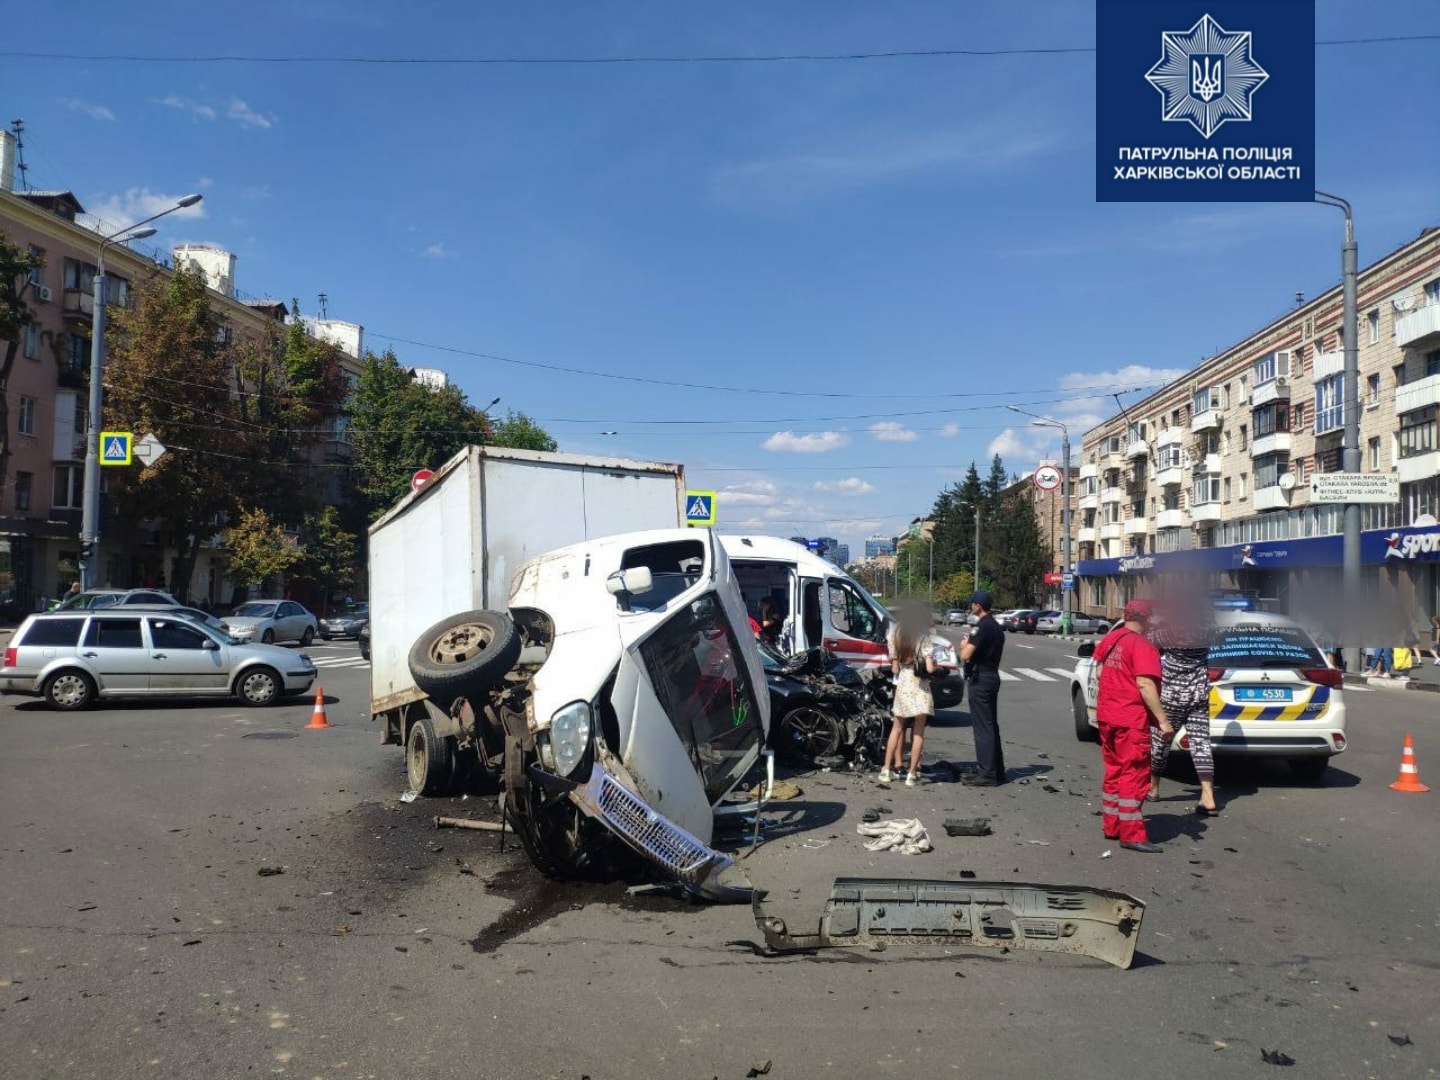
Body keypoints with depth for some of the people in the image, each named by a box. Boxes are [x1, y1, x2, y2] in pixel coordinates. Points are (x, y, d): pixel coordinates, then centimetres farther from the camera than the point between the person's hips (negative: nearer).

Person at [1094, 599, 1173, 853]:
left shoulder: (1110, 639, 9)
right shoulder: (1143, 647, -16)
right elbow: (1145, 685, -23)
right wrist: (1163, 720, -22)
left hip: (1106, 716, 8)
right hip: (1131, 720, -8)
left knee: (1114, 771, 17)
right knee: (1134, 775, -3)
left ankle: (1111, 826, 23)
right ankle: (1132, 835, -2)